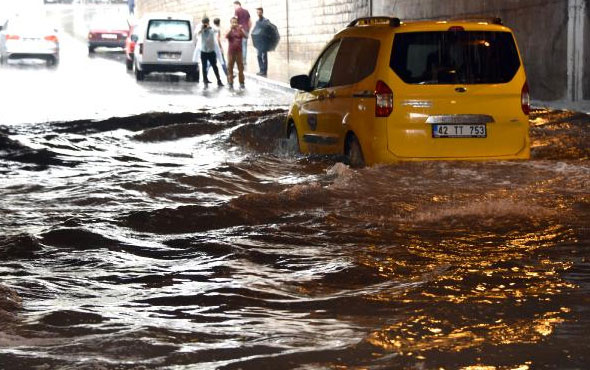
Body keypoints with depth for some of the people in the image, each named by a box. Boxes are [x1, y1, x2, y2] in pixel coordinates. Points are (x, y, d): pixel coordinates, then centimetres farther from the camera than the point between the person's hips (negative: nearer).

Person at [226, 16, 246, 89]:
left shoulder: (240, 29, 2)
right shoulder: (229, 30, 2)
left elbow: (245, 36, -13)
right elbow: (226, 36, -16)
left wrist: (240, 29, -28)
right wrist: (231, 28, -25)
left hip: (239, 51, 0)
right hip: (231, 51, 0)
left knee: (240, 67, 1)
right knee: (230, 67, 1)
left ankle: (241, 83, 7)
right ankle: (230, 83, 6)